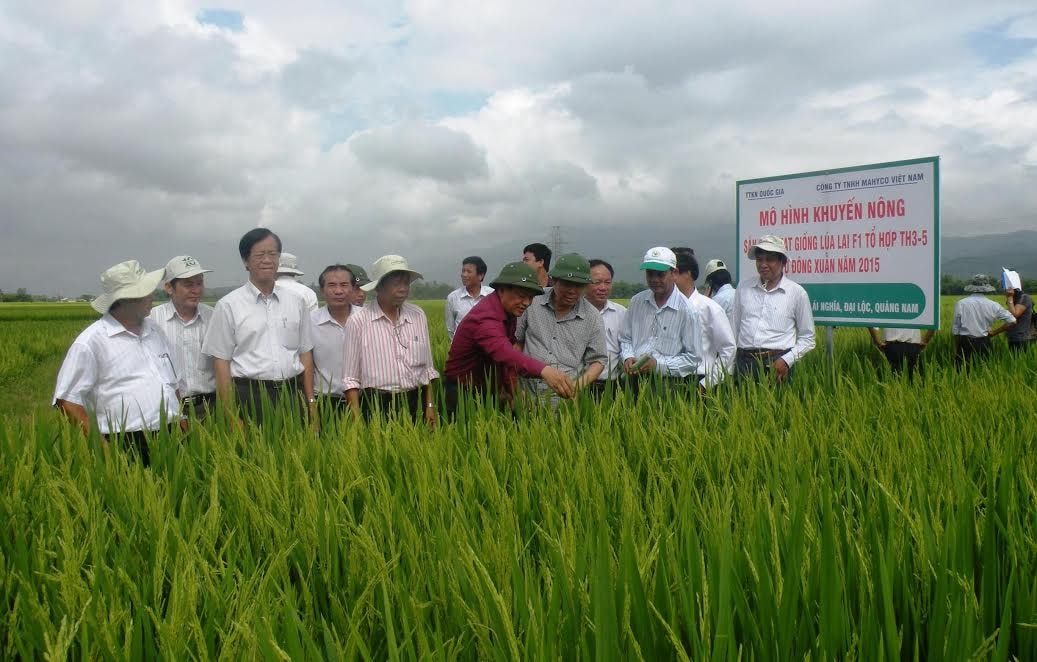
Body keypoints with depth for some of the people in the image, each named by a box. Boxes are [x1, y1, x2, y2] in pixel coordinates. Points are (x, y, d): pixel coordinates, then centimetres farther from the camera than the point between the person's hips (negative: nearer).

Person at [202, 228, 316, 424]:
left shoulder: (296, 302, 9)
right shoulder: (228, 305, 1)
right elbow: (221, 361, 0)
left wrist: (310, 402, 7)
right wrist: (228, 413, -5)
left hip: (292, 394, 3)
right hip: (248, 396, -2)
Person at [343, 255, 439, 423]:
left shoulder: (418, 316, 6)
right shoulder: (358, 321, -6)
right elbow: (351, 377, -3)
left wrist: (430, 406, 7)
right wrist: (356, 418, -9)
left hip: (415, 403, 3)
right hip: (376, 405, -3)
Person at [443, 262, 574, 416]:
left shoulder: (510, 312, 2)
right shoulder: (485, 317, -29)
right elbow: (504, 352, -48)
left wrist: (511, 388, -6)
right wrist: (544, 370, -63)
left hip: (491, 392, 9)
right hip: (464, 394, -9)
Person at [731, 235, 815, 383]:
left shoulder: (796, 292, 3)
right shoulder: (743, 287, 10)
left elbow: (807, 338, 8)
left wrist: (786, 360, -6)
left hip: (777, 364, -2)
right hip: (744, 361, 2)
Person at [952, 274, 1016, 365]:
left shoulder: (961, 303, -4)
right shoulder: (992, 305, 1)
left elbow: (955, 330, -1)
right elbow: (1012, 322, 6)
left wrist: (956, 350, 9)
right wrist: (993, 333, 10)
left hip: (965, 344, -2)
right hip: (984, 344, 2)